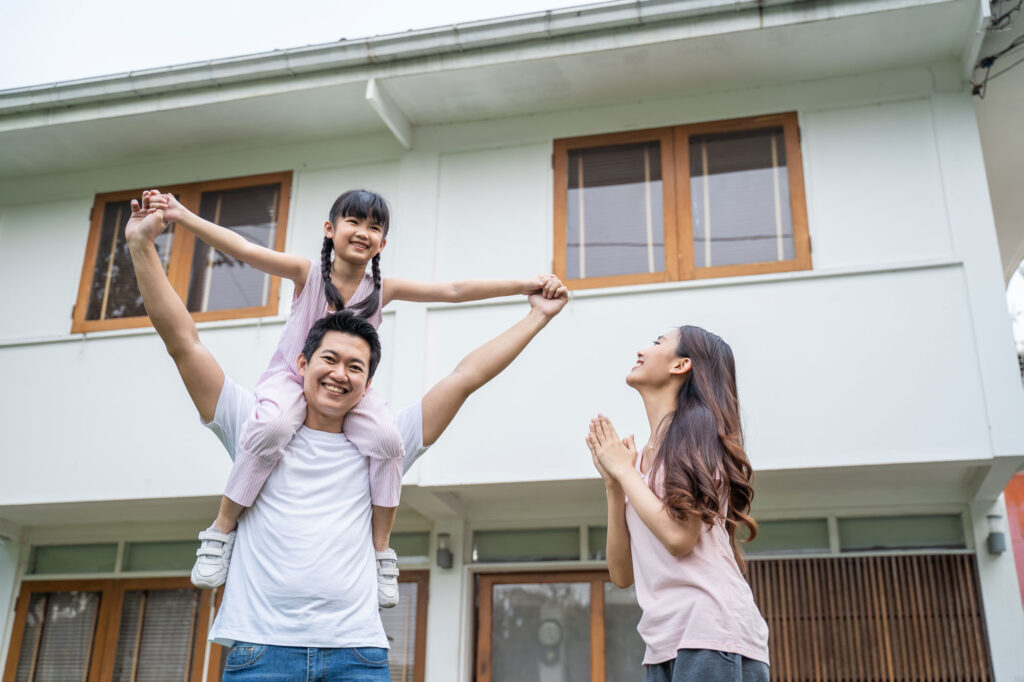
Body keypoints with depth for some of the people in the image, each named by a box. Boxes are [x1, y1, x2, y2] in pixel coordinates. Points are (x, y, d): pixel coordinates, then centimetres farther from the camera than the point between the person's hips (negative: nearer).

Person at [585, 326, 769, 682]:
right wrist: (612, 484, 3)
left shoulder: (697, 425, -3)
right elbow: (622, 573, 12)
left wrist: (623, 470, -4)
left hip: (711, 635, -7)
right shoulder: (642, 456, 16)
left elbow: (678, 536, -16)